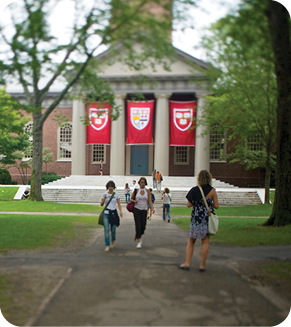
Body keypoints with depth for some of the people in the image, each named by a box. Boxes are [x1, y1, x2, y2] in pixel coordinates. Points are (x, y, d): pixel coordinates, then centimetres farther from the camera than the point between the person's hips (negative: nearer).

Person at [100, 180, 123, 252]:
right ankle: (107, 246, -4)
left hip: (114, 213, 1)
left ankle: (112, 241, 34)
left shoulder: (116, 194, 4)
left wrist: (120, 211, -15)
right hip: (106, 213, 0)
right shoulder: (104, 194, 3)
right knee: (106, 230, -9)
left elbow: (119, 204, 1)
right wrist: (104, 199, -15)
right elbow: (101, 204, 4)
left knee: (113, 230, 5)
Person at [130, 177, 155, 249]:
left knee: (143, 226, 3)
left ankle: (138, 236, 34)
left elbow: (150, 201, -1)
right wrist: (134, 201, -12)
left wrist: (152, 208, -15)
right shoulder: (136, 191, 0)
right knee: (138, 225, -9)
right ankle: (138, 242, -4)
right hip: (137, 209, -2)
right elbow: (131, 198, 10)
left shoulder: (147, 191, 2)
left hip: (144, 210, 2)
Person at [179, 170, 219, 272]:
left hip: (196, 218, -1)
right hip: (208, 218, 1)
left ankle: (187, 263, 11)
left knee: (191, 241, 12)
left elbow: (189, 204, -4)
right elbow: (216, 206, -1)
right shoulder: (212, 191, -4)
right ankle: (202, 265, 11)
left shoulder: (194, 190, -7)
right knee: (205, 242, 9)